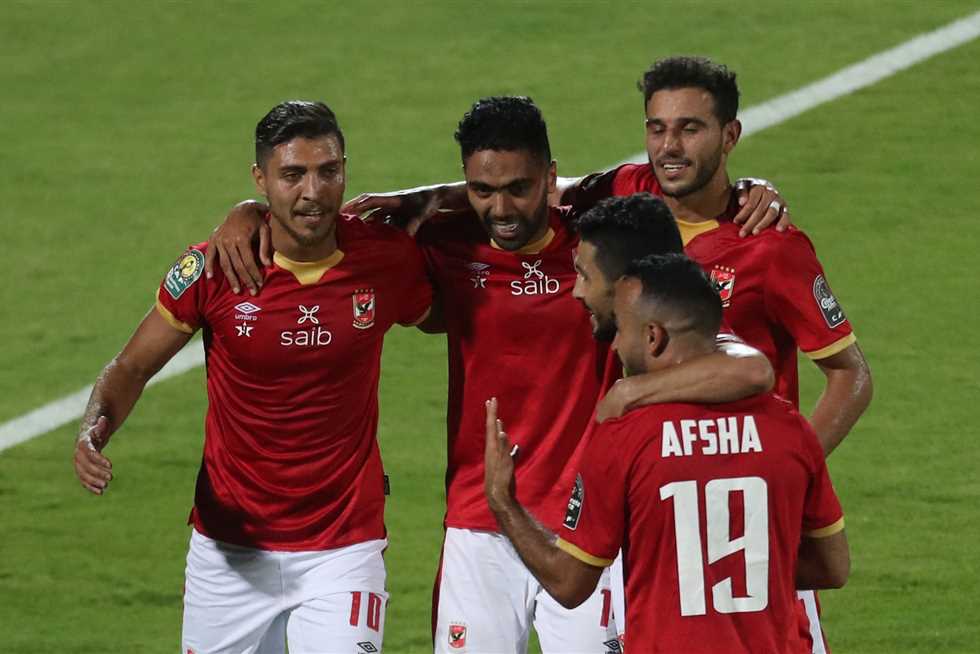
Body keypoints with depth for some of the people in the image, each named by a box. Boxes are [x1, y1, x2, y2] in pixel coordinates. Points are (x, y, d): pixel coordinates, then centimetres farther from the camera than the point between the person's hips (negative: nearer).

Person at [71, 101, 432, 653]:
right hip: (230, 548, 0)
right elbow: (132, 368, -1)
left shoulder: (388, 259, -7)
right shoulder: (213, 269, -11)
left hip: (343, 550, 0)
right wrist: (95, 431, -20)